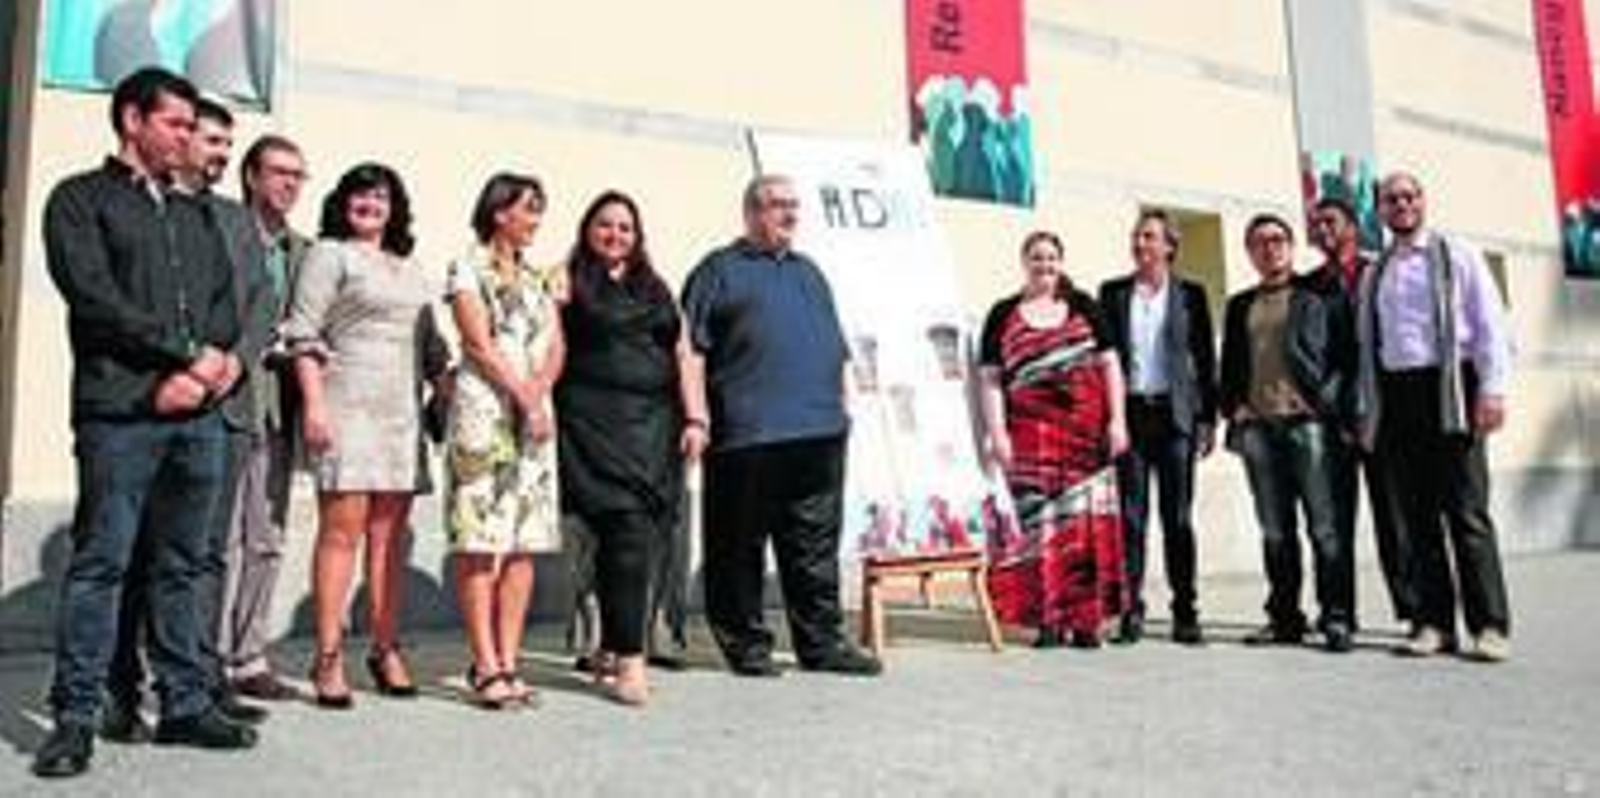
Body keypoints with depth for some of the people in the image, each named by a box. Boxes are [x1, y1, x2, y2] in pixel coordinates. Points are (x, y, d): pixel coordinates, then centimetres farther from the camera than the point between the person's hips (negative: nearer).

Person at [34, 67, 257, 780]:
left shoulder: (196, 214, 22)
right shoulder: (81, 199, 6)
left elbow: (226, 305, 14)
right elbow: (96, 298, -7)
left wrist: (211, 364, -5)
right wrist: (188, 353, -9)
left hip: (199, 413, 5)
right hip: (120, 412, -5)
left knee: (182, 567, 8)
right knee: (100, 564, -2)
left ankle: (185, 705, 14)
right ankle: (76, 717, 6)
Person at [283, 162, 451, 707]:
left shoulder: (410, 270, 23)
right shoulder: (329, 254, 4)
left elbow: (431, 343, 24)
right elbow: (304, 335, -4)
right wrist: (313, 404, -13)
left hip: (404, 412, 6)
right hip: (348, 408, -6)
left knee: (390, 534, 6)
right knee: (342, 529, -8)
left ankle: (386, 649, 12)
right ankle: (328, 658, -3)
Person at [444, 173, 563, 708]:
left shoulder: (536, 280, 21)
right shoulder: (468, 271, 3)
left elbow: (556, 348, 11)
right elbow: (480, 344, -8)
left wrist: (538, 392, -7)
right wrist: (523, 395, -12)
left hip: (536, 415, 6)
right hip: (485, 410, -6)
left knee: (525, 543, 1)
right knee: (480, 543, -8)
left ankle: (508, 661, 4)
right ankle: (486, 666, -6)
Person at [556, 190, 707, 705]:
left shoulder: (655, 288, 22)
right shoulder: (569, 284, 8)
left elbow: (682, 357, 18)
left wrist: (695, 418, 8)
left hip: (655, 426, 5)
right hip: (597, 425, -5)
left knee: (649, 539, 3)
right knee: (627, 533, -15)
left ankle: (610, 649, 19)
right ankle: (629, 660, -10)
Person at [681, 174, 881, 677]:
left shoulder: (808, 272, 25)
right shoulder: (719, 271, 6)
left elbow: (836, 349, 27)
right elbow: (692, 350, -2)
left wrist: (841, 408, 19)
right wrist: (697, 417, -11)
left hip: (820, 432, 5)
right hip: (746, 435, -5)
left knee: (816, 546, 8)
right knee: (740, 546, 1)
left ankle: (821, 641, 16)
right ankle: (746, 644, 12)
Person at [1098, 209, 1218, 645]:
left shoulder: (1190, 294, 8)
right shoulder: (1113, 293, 10)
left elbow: (1205, 358, 7)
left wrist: (1207, 418, 0)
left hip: (1175, 414, 0)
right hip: (1129, 413, 1)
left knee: (1178, 517, 2)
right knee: (1131, 515, 0)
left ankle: (1185, 613, 8)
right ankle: (1131, 610, 6)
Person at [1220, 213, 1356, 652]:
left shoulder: (1319, 293, 8)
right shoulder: (1240, 305, 21)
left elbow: (1347, 352, 2)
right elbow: (1229, 365, 23)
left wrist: (1328, 401, -9)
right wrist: (1233, 406, 7)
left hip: (1308, 422, -4)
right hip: (1257, 426, 4)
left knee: (1327, 526, -5)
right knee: (1275, 531, 5)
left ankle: (1337, 618, 1)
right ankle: (1284, 617, 11)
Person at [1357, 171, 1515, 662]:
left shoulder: (1456, 257, 9)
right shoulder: (1374, 275, 19)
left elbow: (1490, 325, 1)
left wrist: (1492, 390, -11)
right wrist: (1367, 410, 8)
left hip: (1448, 388, -4)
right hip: (1394, 395, 4)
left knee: (1467, 512, -6)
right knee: (1415, 517, 2)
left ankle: (1490, 626, -2)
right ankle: (1434, 622, 6)